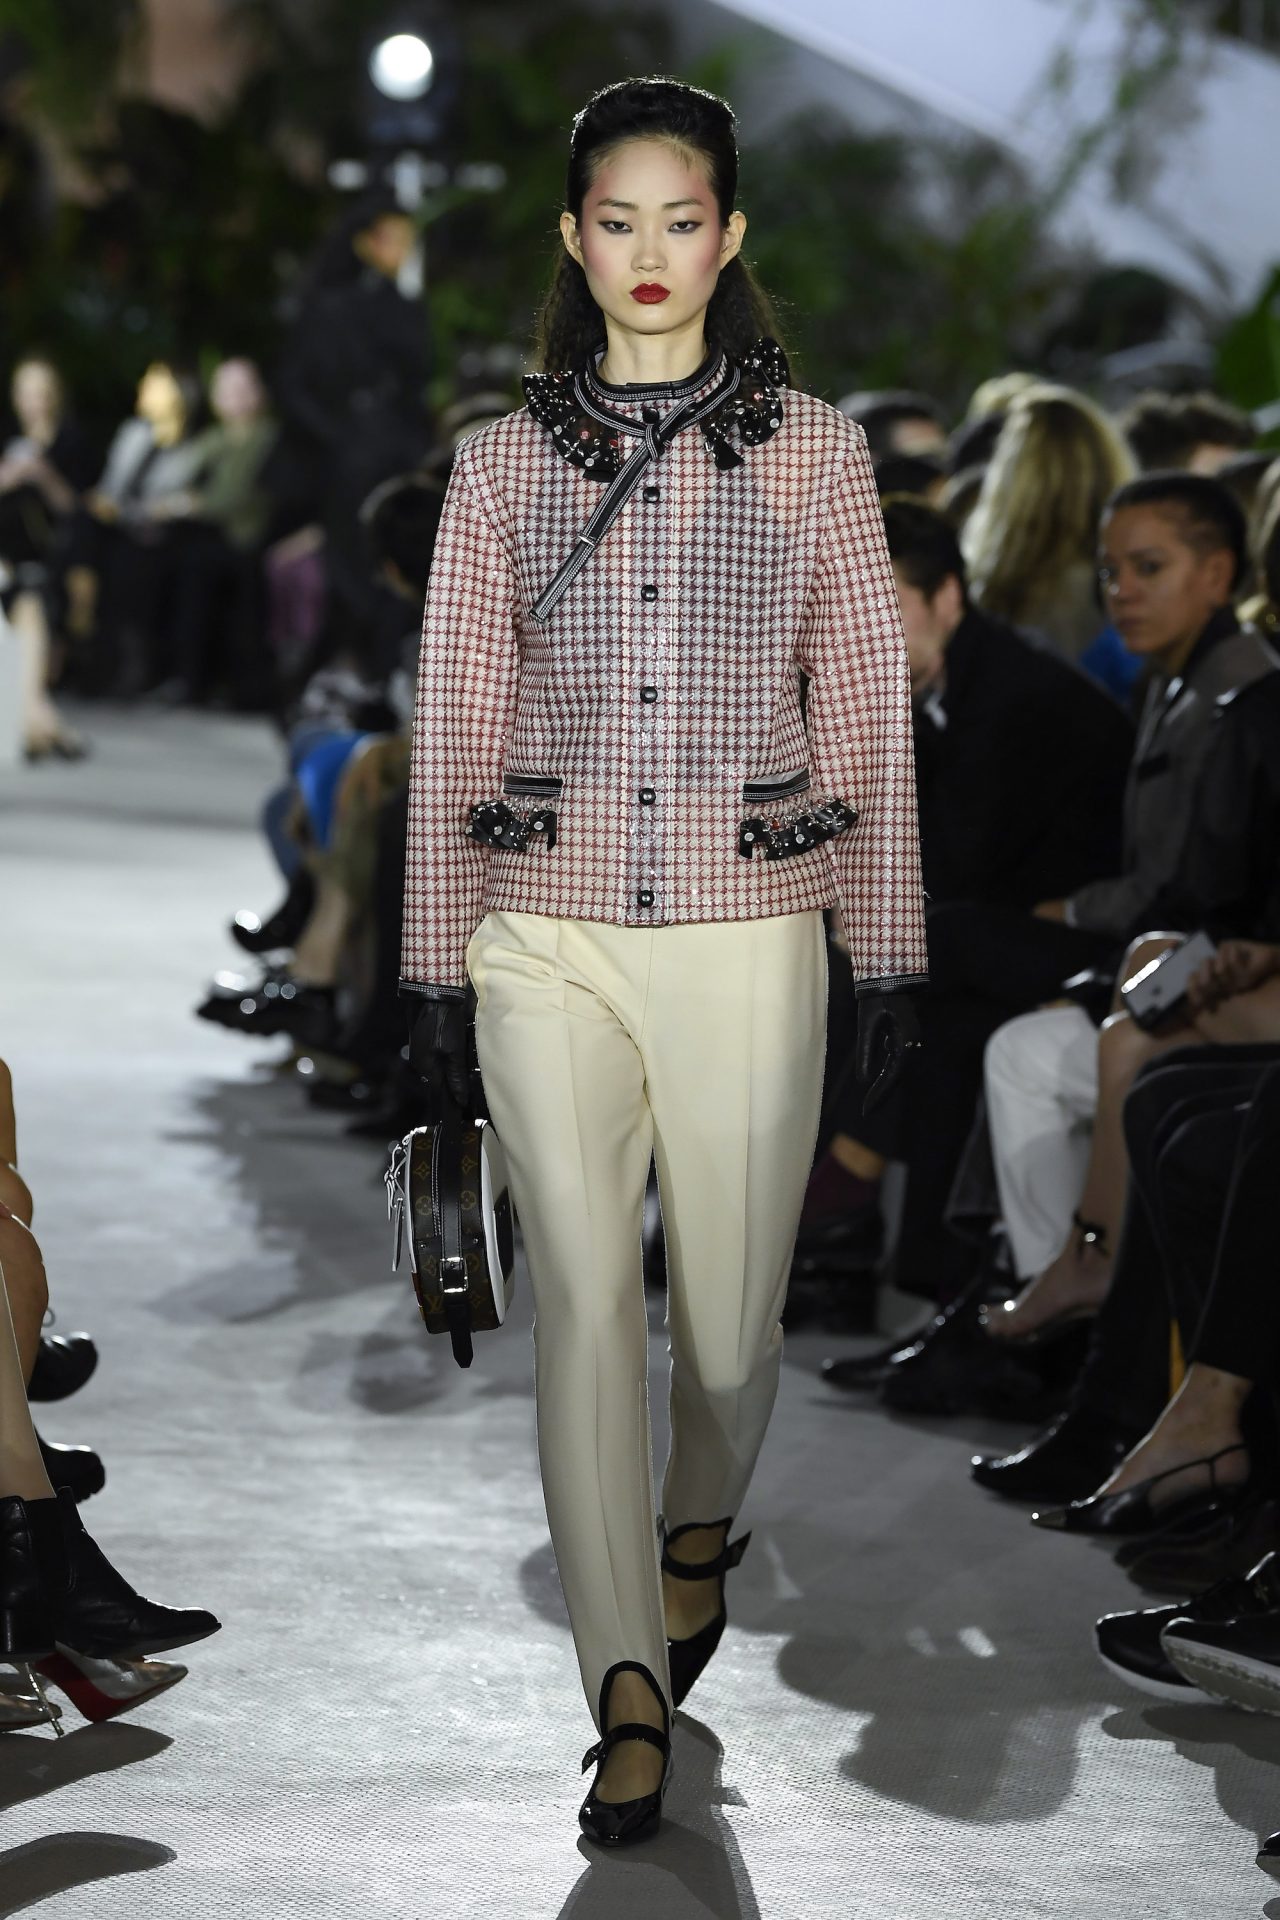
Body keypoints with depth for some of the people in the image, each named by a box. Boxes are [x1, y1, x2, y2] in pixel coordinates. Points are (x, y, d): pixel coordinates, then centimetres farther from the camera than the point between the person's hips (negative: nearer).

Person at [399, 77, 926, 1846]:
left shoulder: (815, 454, 4)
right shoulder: (504, 466, 6)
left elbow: (866, 716, 6)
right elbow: (456, 724, 9)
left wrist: (890, 955, 4)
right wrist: (435, 961, 6)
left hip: (749, 936, 0)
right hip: (548, 940, 0)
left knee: (729, 1308, 6)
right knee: (582, 1301, -9)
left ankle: (700, 1522, 39)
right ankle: (630, 1689, -5)